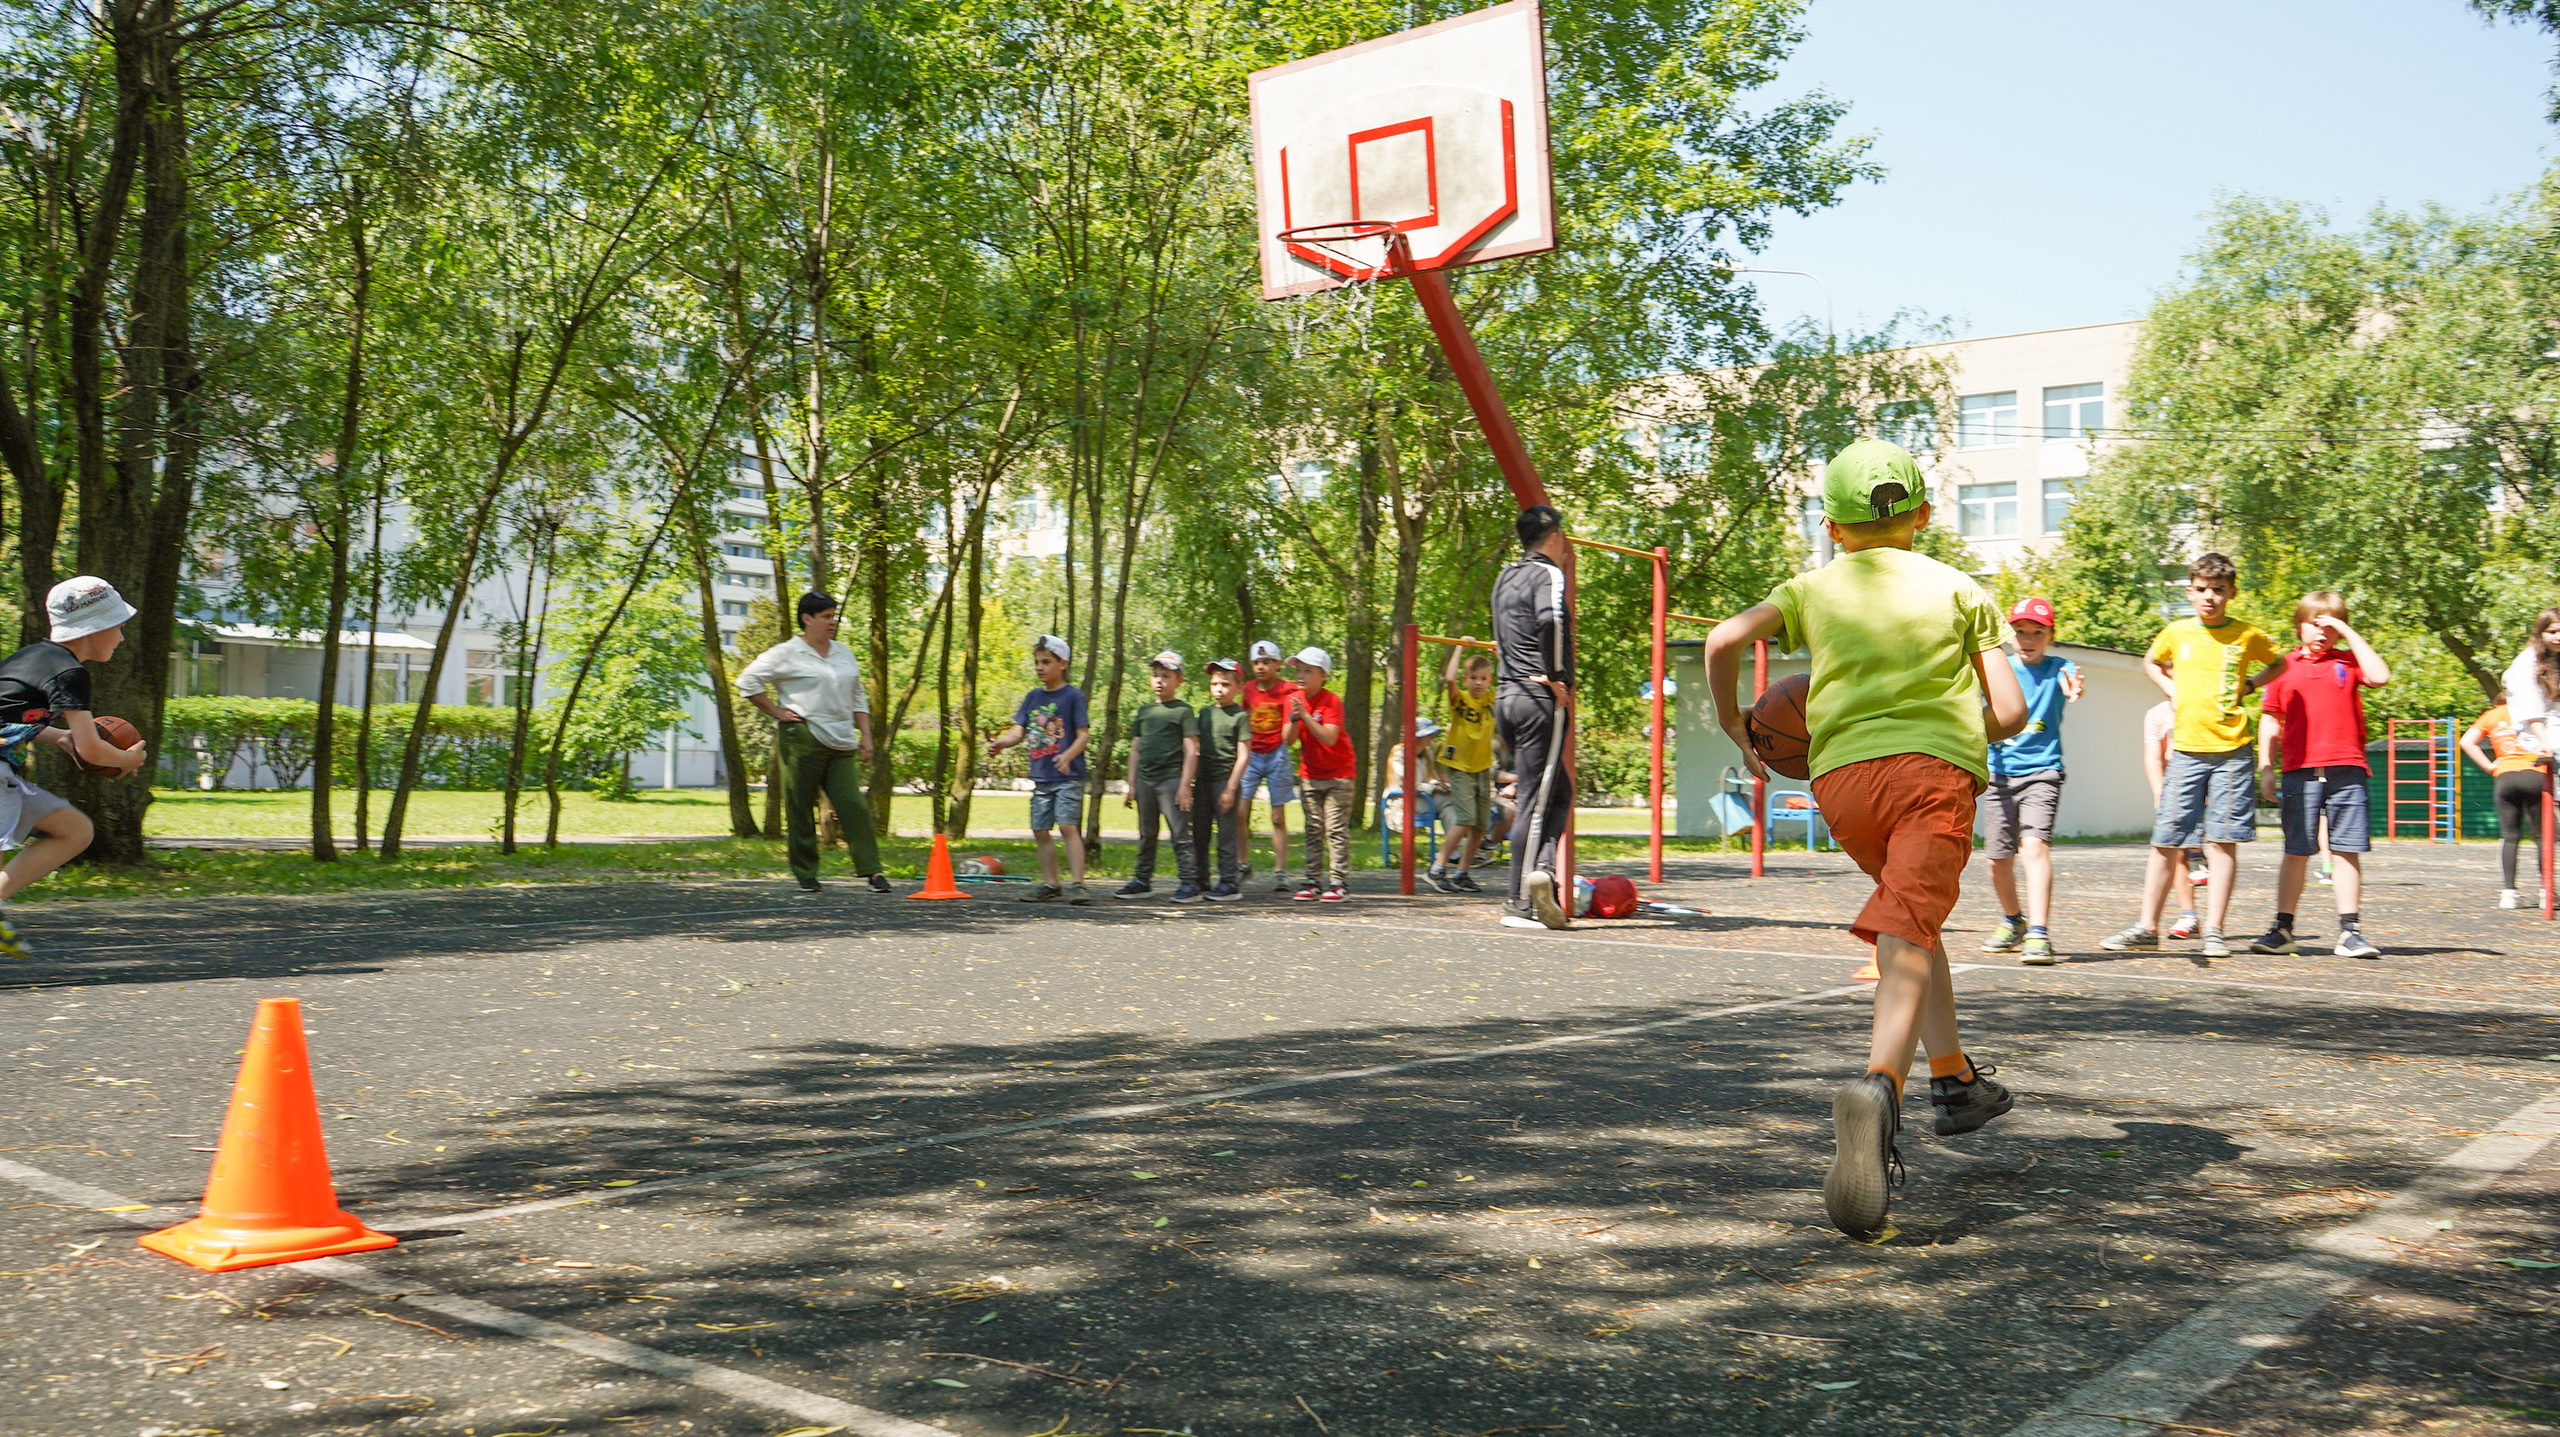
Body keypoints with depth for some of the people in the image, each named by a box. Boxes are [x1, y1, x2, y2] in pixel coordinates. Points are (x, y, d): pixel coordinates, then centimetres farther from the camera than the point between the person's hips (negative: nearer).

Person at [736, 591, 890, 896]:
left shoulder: (844, 653, 19)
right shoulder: (786, 654, 0)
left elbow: (857, 697, 24)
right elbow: (747, 681, -1)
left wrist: (865, 735, 16)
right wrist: (776, 712, -4)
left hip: (841, 744, 5)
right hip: (803, 740, -5)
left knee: (854, 805, -5)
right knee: (801, 810, 0)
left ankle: (872, 870, -7)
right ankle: (806, 877, 9)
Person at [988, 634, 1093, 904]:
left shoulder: (1073, 695, -4)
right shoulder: (1033, 697, 13)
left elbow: (1084, 735, -9)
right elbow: (1019, 731, 10)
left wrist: (1068, 755, -27)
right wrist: (1001, 743, -11)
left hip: (1068, 777, -6)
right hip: (1041, 778, 6)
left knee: (1068, 826, -16)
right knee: (1040, 830, 7)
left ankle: (1077, 884, -16)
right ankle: (1050, 885, 16)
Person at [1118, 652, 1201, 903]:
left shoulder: (1182, 710, -2)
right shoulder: (1144, 711, 14)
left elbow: (1191, 750, -6)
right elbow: (1135, 749, 17)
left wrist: (1185, 785, -12)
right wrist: (1132, 785, 13)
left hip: (1171, 778, -6)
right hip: (1145, 780, 6)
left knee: (1180, 834, -6)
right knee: (1146, 835, 13)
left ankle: (1189, 882, -5)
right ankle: (1142, 881, 21)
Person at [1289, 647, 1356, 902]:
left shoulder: (1331, 700, -15)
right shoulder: (1295, 699, 2)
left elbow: (1329, 738, -26)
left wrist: (1305, 715, -30)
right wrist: (1294, 718, -21)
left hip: (1338, 773, -5)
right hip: (1309, 773, 6)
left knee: (1336, 828, -8)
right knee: (1313, 829, 6)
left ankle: (1339, 883, -6)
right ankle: (1314, 881, 10)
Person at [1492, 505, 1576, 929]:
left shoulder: (1504, 578, 17)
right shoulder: (1548, 575, -9)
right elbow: (1551, 620, -28)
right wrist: (1557, 677, -19)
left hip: (1507, 697, 8)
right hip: (1541, 701, -8)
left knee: (1559, 791, 16)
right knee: (1537, 801, -5)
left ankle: (1540, 871, 4)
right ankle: (1521, 904, -7)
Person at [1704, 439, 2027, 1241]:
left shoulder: (1814, 588, 19)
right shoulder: (1957, 588, 18)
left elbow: (1724, 641, 1)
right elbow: (2012, 712, 10)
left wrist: (1735, 731, 14)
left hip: (1841, 775, 2)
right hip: (1936, 766, -2)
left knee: (1913, 914, 26)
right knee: (1905, 940, -15)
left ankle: (1954, 1080, 33)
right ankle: (1877, 1088, -42)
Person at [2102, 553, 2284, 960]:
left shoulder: (2247, 635, 3)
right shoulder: (2177, 633, 6)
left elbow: (2279, 663, 21)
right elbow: (2151, 662, 27)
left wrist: (2247, 686, 6)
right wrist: (2173, 690, 11)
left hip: (2232, 750, -1)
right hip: (2187, 749, 1)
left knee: (2223, 840, -2)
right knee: (2166, 840, 1)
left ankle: (2214, 931, 4)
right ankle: (2146, 927, 10)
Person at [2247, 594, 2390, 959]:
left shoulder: (2348, 661, 11)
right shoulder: (2284, 666, 13)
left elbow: (2380, 676, -10)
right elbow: (2270, 720, 13)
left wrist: (2349, 634, -4)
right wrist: (2265, 768, 6)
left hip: (2347, 770, 0)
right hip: (2299, 772, 0)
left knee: (2347, 851, 0)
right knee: (2296, 852, 3)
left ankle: (2349, 932, 3)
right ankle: (2282, 929, 8)